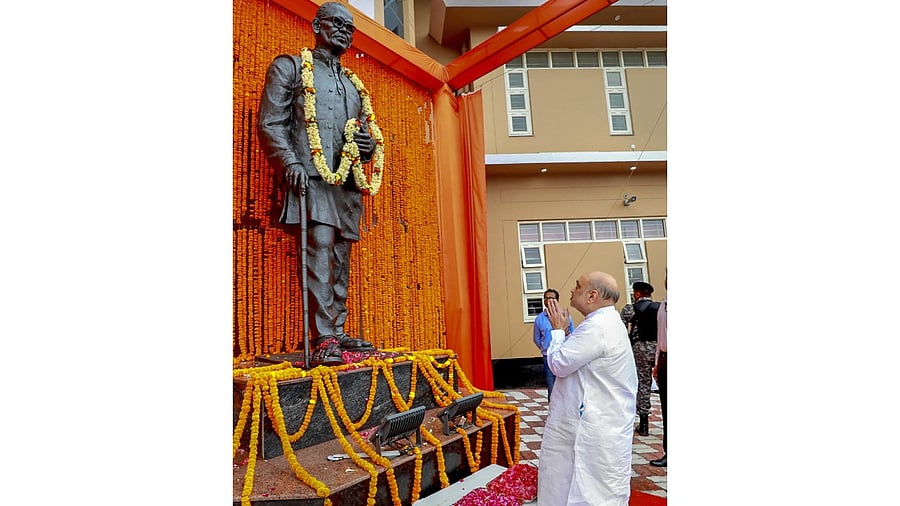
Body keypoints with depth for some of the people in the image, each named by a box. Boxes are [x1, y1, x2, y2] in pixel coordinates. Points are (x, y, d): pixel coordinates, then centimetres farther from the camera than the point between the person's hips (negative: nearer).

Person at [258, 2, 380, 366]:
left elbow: (365, 134, 28)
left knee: (340, 262, 5)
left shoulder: (354, 85, 28)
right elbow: (270, 123, 0)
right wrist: (291, 164, -16)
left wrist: (368, 146, 3)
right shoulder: (290, 67, 11)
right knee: (319, 256, -17)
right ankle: (324, 341, -15)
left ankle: (338, 333, 11)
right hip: (312, 180, -6)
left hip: (347, 185, 6)